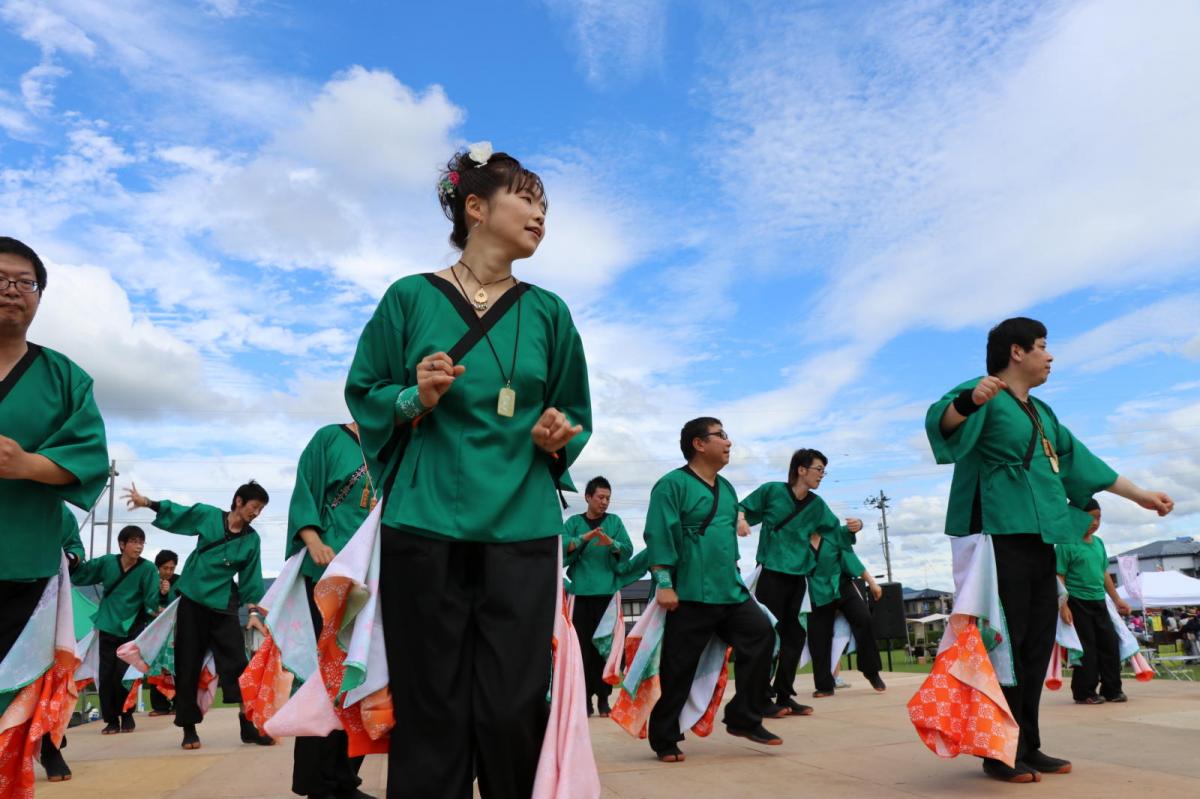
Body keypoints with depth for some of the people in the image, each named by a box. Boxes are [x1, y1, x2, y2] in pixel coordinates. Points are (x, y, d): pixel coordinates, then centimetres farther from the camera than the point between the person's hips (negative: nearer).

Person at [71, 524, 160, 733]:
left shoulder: (148, 568, -11)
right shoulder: (106, 562, -2)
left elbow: (152, 600, -14)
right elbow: (78, 577, 5)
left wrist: (157, 610, -33)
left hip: (132, 630, -3)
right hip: (108, 628, 3)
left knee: (122, 676, -5)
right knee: (105, 676, 3)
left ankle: (127, 716, 17)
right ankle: (111, 720, 18)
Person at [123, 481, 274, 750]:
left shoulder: (251, 539, 2)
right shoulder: (208, 515, -1)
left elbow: (250, 579, 5)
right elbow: (174, 513, 13)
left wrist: (254, 611, -2)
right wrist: (145, 502, 5)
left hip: (224, 606, 0)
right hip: (192, 600, 0)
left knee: (237, 663, -6)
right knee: (188, 665, 4)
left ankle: (249, 725, -4)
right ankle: (189, 728, 14)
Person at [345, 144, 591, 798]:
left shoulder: (547, 312, 10)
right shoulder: (411, 297, 4)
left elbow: (575, 415, 16)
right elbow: (363, 393, 9)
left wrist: (557, 436, -6)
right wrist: (416, 399, -11)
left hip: (522, 530, 2)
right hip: (426, 526, -1)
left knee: (512, 712, 1)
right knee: (432, 710, 2)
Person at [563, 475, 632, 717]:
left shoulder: (615, 521, 11)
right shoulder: (574, 522, 10)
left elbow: (628, 549, -1)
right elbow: (563, 547, -6)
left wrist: (611, 542, -22)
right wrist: (585, 537, -22)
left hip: (607, 591, 0)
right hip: (581, 591, 0)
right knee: (583, 644, 0)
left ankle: (603, 698, 6)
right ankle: (586, 697, 6)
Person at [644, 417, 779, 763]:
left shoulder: (726, 489, 17)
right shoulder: (672, 484, -8)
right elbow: (659, 536, -14)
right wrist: (664, 583, -19)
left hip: (731, 592, 7)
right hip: (691, 595, -7)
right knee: (678, 668, -2)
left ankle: (743, 718, 10)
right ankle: (664, 739, 15)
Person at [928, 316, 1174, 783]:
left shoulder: (1041, 413, 22)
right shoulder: (987, 398, -5)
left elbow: (1079, 461, 30)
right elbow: (941, 422, -25)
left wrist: (1140, 495, 34)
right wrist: (970, 400, -47)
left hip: (1038, 540, 9)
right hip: (1001, 536, -9)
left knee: (1036, 644, 10)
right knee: (1004, 642, -7)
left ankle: (1027, 747, 19)